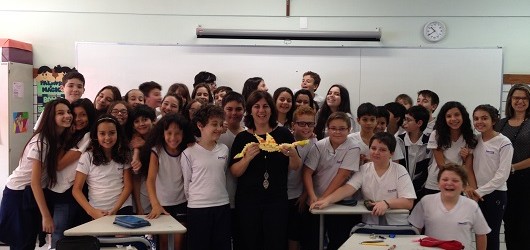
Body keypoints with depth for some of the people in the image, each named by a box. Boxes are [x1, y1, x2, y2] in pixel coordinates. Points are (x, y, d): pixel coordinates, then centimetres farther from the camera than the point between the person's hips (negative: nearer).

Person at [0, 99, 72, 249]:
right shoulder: (40, 142, -23)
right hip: (18, 195, -7)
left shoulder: (61, 139, 2)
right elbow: (35, 182, -24)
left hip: (34, 194, 7)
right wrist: (46, 216, -25)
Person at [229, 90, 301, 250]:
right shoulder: (242, 137, 1)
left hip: (277, 201, 0)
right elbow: (234, 172, -3)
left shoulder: (283, 134, 2)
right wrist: (248, 157, -21)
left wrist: (293, 154, -17)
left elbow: (295, 167, 5)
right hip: (247, 201, 0)